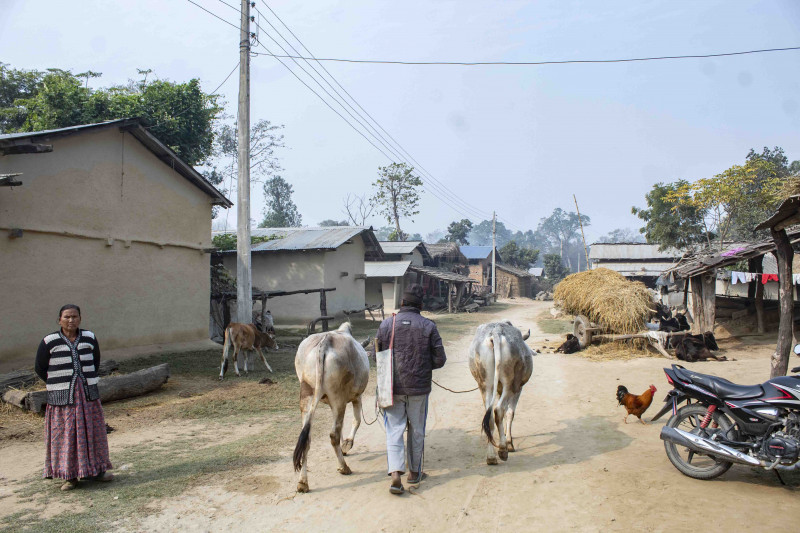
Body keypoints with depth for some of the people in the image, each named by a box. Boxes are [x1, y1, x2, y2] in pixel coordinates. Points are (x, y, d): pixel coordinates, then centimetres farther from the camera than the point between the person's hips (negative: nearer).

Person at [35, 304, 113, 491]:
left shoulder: (89, 338, 2)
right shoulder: (49, 342, -8)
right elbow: (40, 368, 1)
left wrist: (88, 381, 10)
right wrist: (60, 385, 3)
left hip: (88, 395, 3)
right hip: (62, 398, -3)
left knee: (92, 431, 8)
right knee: (66, 435, 2)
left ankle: (95, 470, 20)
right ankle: (69, 475, 12)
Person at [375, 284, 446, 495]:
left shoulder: (386, 324, -2)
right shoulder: (428, 326, -6)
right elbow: (440, 359, -5)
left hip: (392, 387, 0)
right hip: (419, 387, 0)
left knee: (394, 430, 6)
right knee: (417, 431, 15)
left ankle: (395, 473, -9)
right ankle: (414, 472, 28)